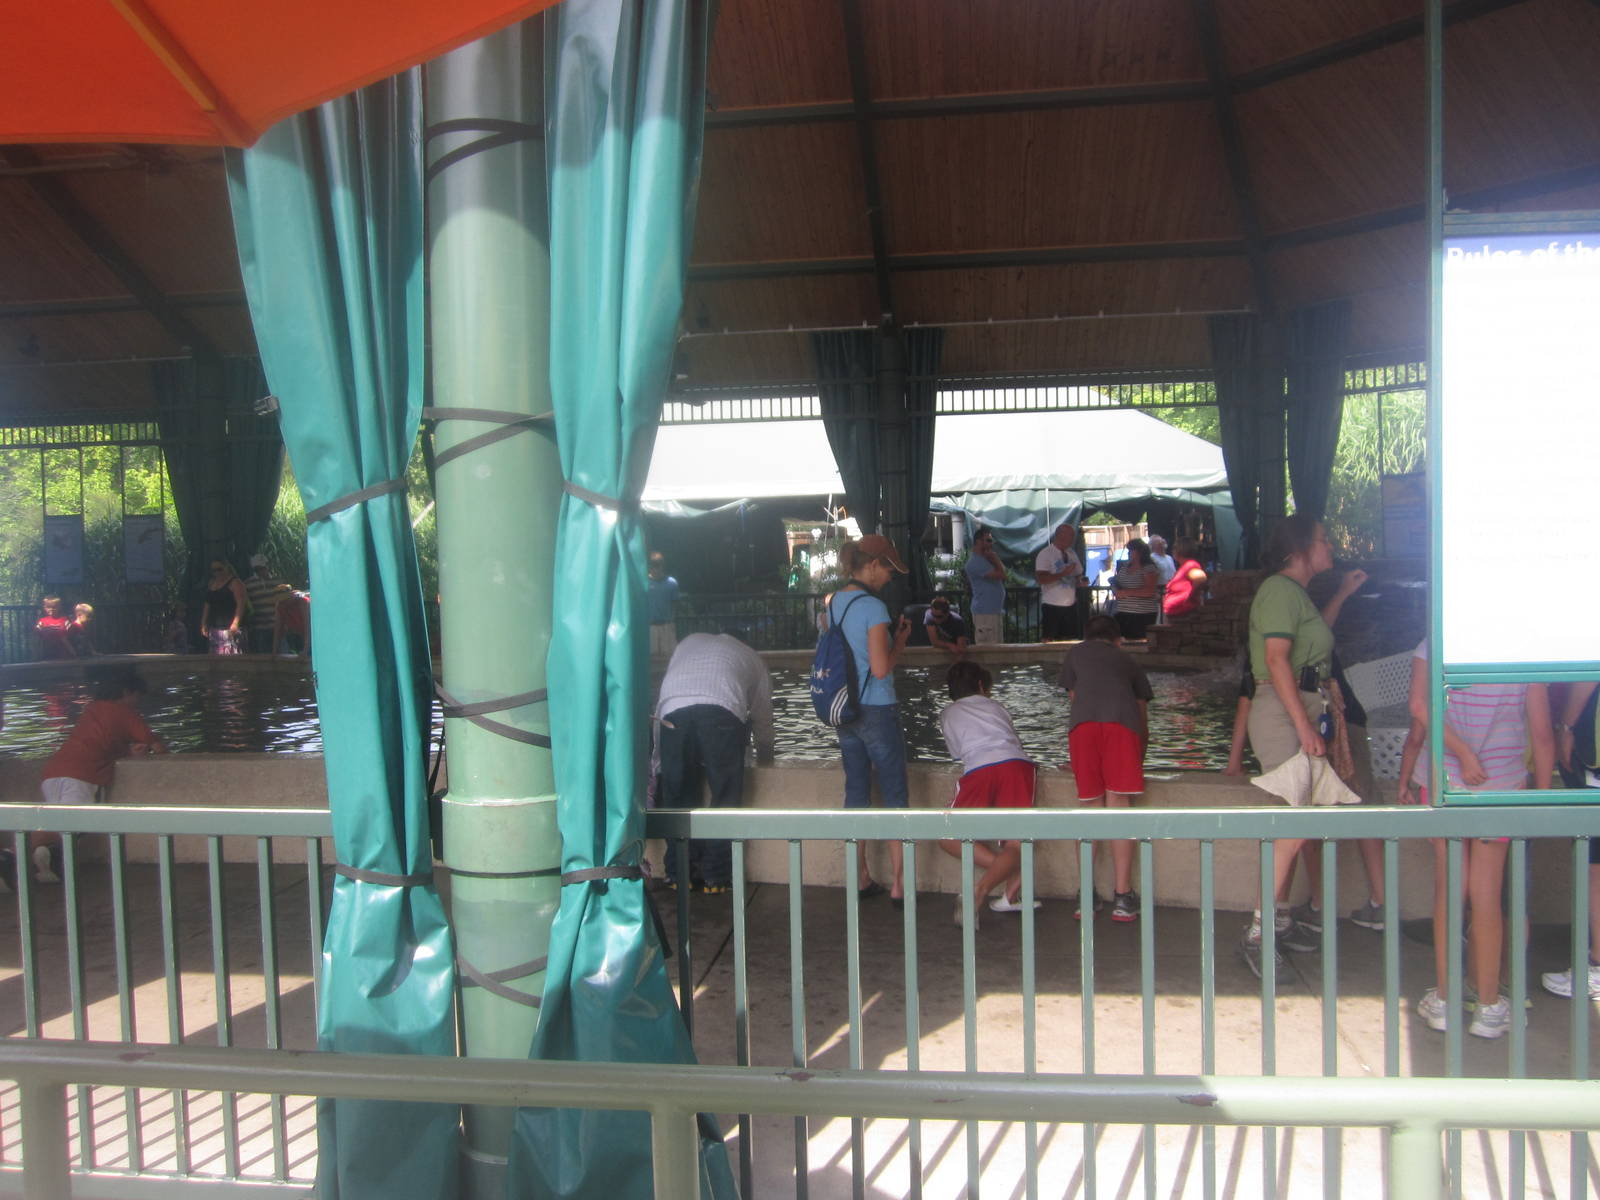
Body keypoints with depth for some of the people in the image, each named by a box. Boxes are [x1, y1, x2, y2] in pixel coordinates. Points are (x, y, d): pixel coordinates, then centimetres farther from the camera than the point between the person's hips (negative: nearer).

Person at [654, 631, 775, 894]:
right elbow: (763, 718, 37)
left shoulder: (688, 643, 40)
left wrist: (659, 752, 46)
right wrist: (766, 760, 54)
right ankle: (716, 876, 10)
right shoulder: (751, 657, 35)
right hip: (722, 711, -2)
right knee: (725, 796, 9)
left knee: (678, 794, 12)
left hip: (672, 709, 2)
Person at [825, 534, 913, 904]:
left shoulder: (833, 602, 6)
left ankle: (861, 879, 21)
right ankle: (898, 884, 6)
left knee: (856, 794, 13)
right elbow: (881, 668, -21)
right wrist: (901, 640, -5)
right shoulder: (873, 607, -17)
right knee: (895, 797, 3)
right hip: (877, 711, -7)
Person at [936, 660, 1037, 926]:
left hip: (979, 769, -2)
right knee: (1016, 845, 2)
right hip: (1018, 763, 2)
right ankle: (981, 890, -24)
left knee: (950, 838, 10)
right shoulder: (995, 706, 33)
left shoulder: (948, 714, 30)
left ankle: (1012, 872, -8)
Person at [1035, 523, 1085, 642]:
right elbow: (1041, 578, -19)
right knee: (1049, 641, -2)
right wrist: (1064, 573, -22)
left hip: (1070, 605, 6)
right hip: (1052, 605, -6)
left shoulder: (1072, 553, 13)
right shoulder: (1045, 554, -8)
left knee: (1069, 640, 7)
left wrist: (1081, 580, 0)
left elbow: (1078, 574, 23)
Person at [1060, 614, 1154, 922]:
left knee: (1090, 805, 8)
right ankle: (1123, 897, -2)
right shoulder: (1127, 659, 35)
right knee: (1119, 806, 0)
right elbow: (1143, 719, 39)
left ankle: (1086, 894, 8)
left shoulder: (1075, 654, 35)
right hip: (1122, 723, 0)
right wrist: (1139, 760, 51)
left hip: (1083, 723, 0)